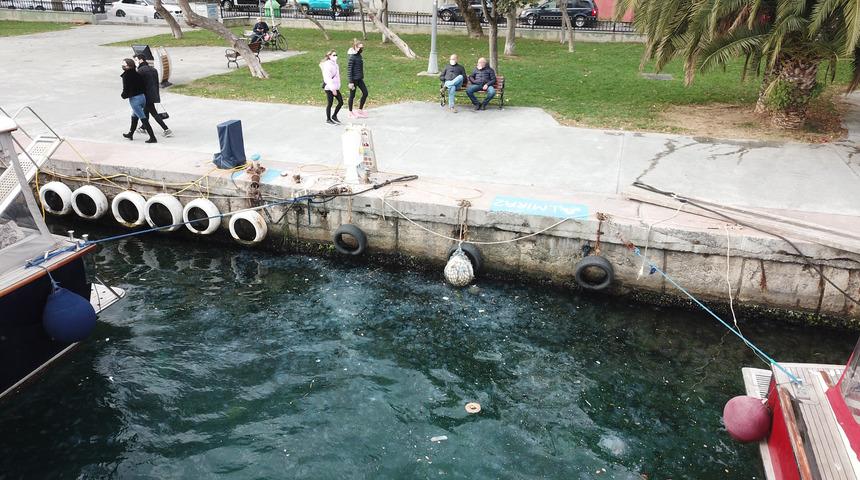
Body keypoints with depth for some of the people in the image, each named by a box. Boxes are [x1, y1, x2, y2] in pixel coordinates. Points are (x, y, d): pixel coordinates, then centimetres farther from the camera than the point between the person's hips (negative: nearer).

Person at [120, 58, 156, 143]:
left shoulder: (126, 76, -14)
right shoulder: (137, 74, 5)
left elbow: (126, 89, -16)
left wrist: (123, 95, 4)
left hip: (134, 99, -8)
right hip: (142, 96, 8)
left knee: (143, 119, -7)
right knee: (134, 116, 24)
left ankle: (152, 137, -10)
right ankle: (130, 134, 39)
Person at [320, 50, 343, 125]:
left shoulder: (335, 64, 13)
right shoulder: (327, 65, -13)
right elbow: (327, 78, -20)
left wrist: (338, 87, 16)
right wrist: (333, 89, -25)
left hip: (335, 87, 8)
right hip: (329, 88, -8)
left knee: (341, 102, 6)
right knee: (330, 103, 1)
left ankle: (334, 116, 22)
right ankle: (328, 119, 14)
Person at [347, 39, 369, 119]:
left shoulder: (359, 55, 8)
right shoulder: (352, 57, -16)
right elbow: (349, 70, -17)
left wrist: (362, 77, 18)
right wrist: (351, 82, -19)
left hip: (359, 79, 8)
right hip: (354, 79, -8)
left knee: (365, 93, 6)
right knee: (352, 95, 3)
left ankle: (360, 110, 17)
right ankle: (350, 112, 17)